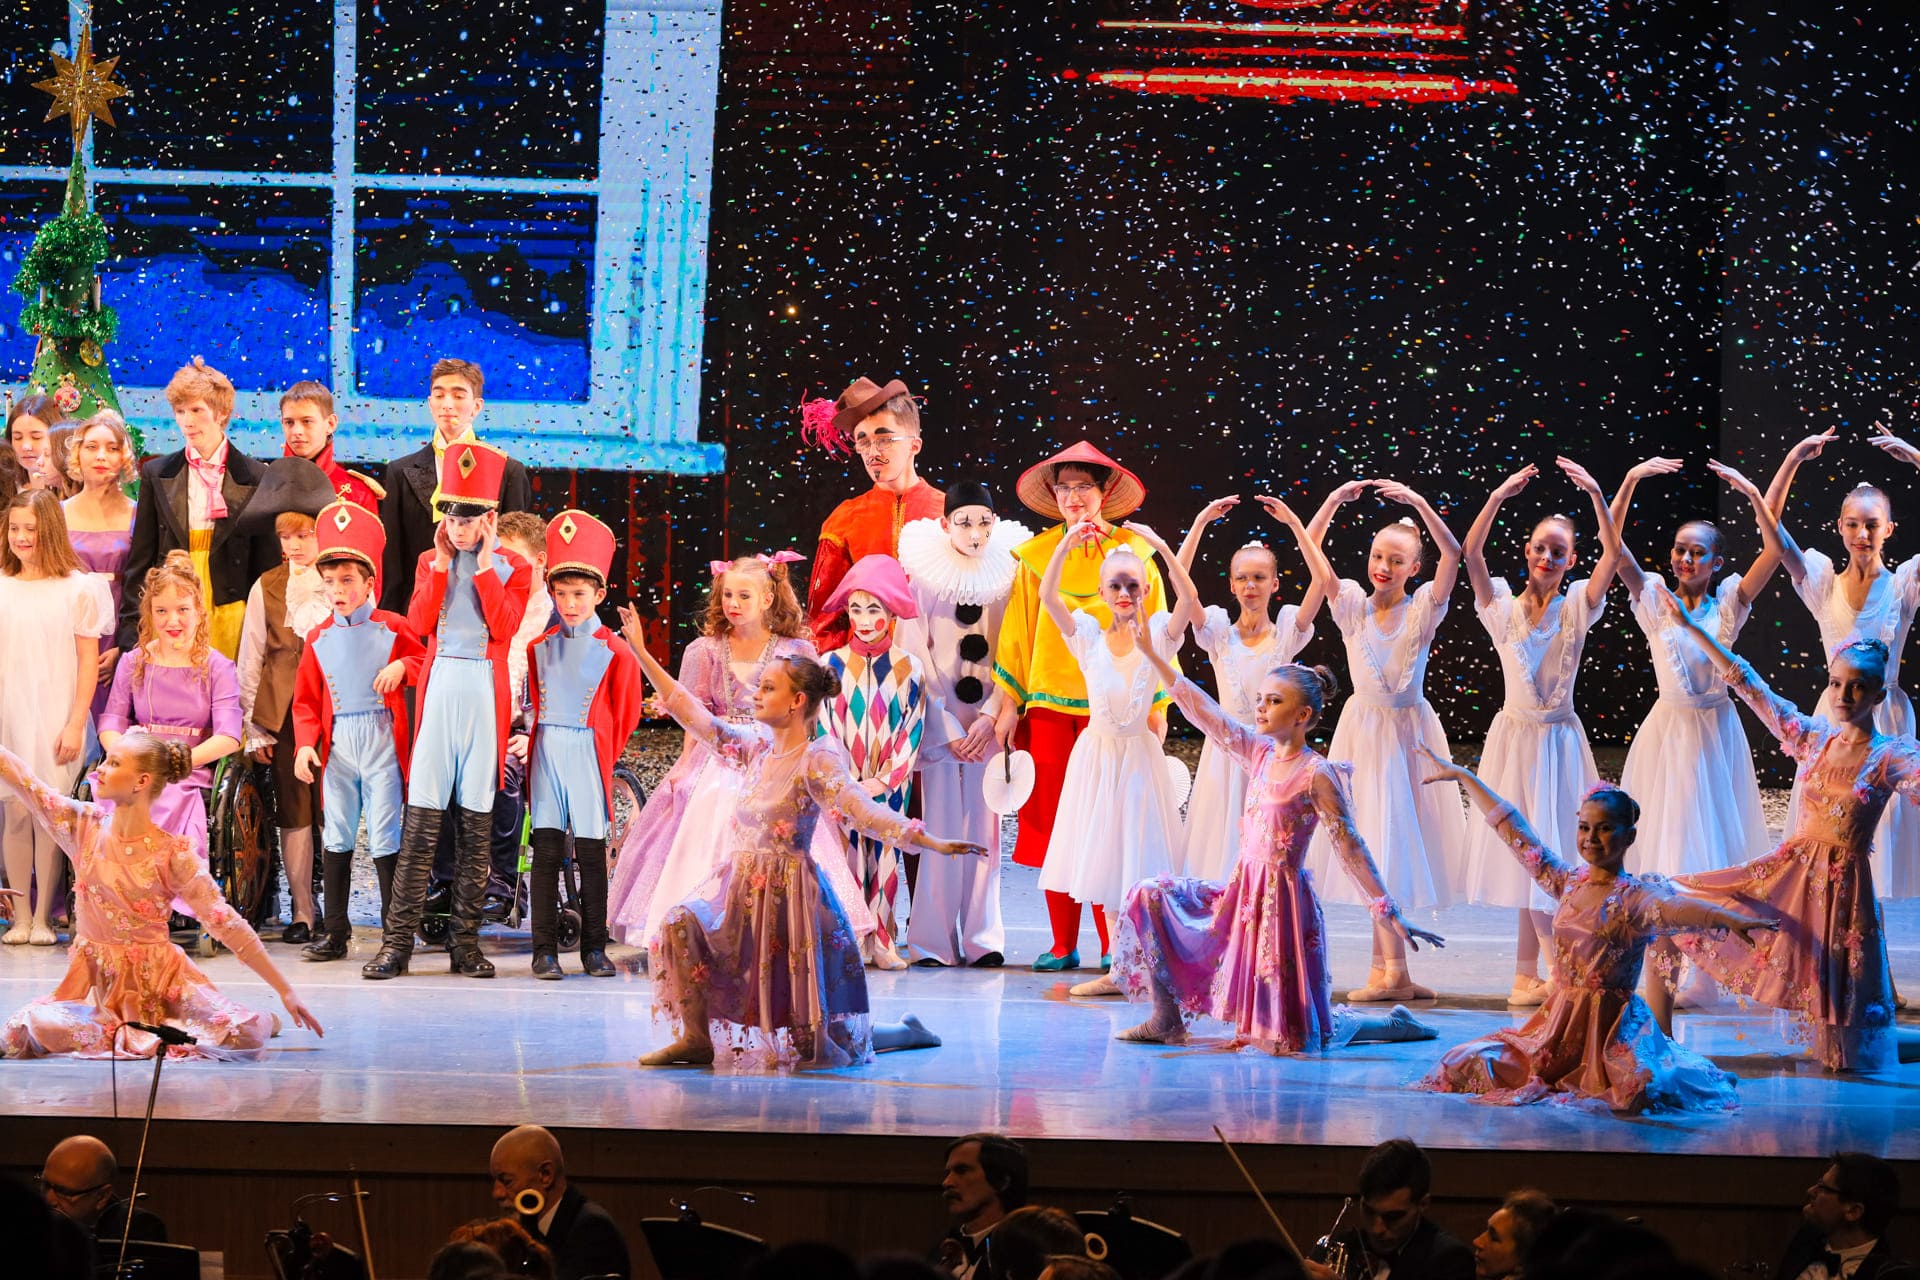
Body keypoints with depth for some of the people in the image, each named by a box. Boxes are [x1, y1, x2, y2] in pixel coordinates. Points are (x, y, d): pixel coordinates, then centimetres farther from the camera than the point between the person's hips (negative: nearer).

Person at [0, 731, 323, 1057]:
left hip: (160, 981, -3)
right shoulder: (85, 827, -3)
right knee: (37, 1028, -29)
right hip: (93, 981, 3)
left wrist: (285, 991, -12)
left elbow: (227, 923, -10)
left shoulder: (174, 854, -11)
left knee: (244, 1035, -26)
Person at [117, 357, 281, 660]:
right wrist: (131, 633, 2)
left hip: (229, 614, -1)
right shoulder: (156, 474, 10)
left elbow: (267, 565, 5)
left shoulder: (256, 478, 3)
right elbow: (140, 561, 9)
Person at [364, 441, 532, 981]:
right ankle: (397, 942, -6)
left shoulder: (512, 568, 6)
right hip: (439, 689, 1)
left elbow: (504, 627, -9)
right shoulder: (431, 561, 12)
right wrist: (442, 563, -4)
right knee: (420, 824, -5)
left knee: (476, 825, 2)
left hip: (485, 697, -1)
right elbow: (419, 623, -3)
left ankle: (466, 943, 8)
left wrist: (485, 567, -8)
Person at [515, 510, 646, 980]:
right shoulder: (539, 648, 9)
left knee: (591, 852, 2)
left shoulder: (615, 652, -1)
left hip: (588, 755, -2)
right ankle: (545, 949, -1)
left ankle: (594, 948, 9)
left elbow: (625, 714, 7)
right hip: (545, 754, 2)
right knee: (546, 849, -2)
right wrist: (536, 740, 13)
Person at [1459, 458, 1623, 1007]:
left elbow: (1613, 555, -13)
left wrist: (1597, 496, -22)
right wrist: (1498, 498, -21)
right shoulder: (1503, 608, 2)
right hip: (1513, 736, 1)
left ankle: (1528, 975, 5)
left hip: (1557, 740, -1)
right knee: (1525, 856, 3)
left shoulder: (1575, 608, 0)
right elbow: (1471, 553, -12)